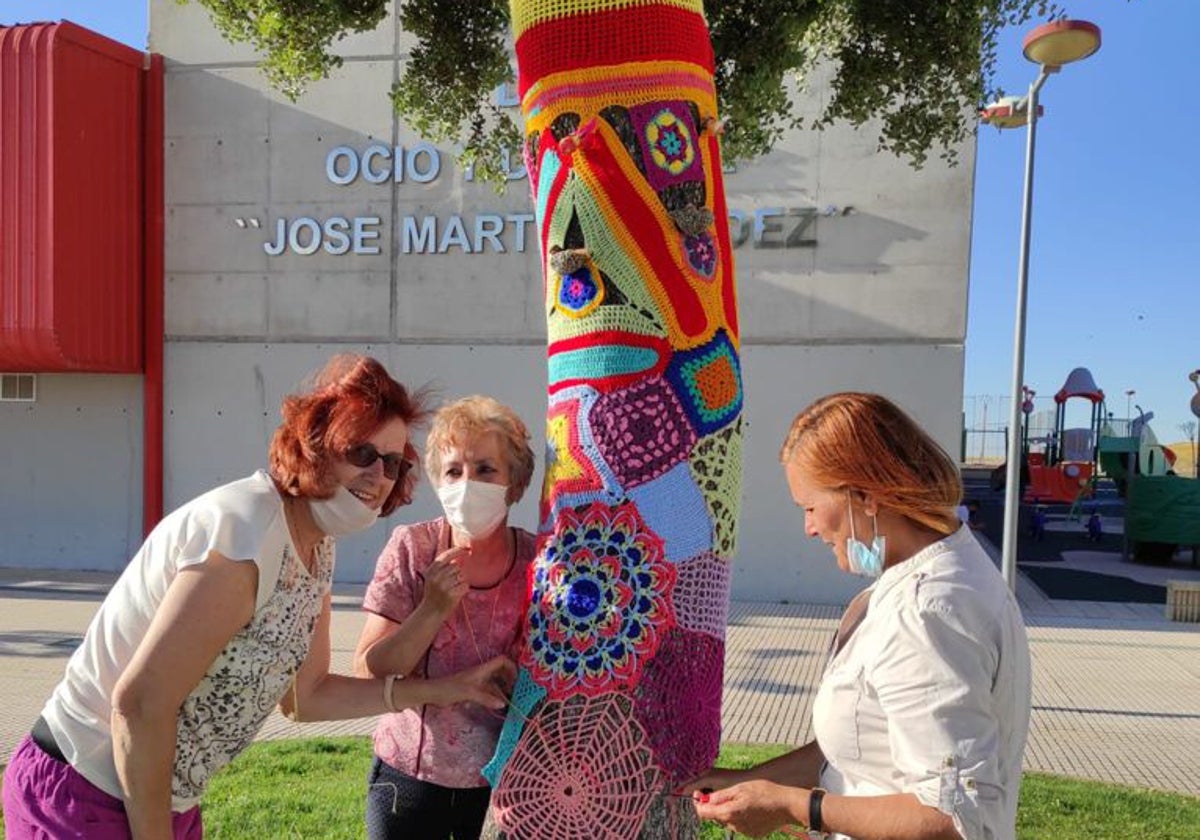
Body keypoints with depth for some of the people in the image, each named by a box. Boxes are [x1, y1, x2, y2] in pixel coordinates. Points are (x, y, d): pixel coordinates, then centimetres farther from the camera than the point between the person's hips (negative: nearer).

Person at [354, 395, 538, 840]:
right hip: (410, 774, 0)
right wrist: (435, 609, -24)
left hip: (503, 781, 0)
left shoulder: (538, 562, -12)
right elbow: (369, 672, -12)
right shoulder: (411, 549, -12)